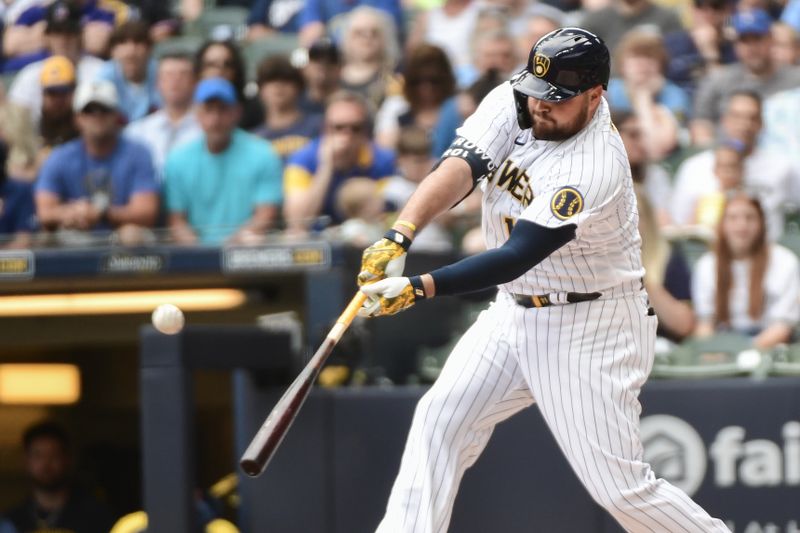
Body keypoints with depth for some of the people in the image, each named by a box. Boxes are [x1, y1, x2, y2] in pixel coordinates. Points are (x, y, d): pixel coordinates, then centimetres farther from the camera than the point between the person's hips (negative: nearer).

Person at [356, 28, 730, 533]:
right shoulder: (512, 103, -6)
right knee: (439, 419, -2)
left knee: (621, 487, -8)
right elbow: (460, 168, -19)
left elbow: (516, 258, -32)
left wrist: (418, 289, -41)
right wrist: (399, 237, -37)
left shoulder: (593, 168, -28)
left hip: (591, 328, -7)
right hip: (514, 314, 8)